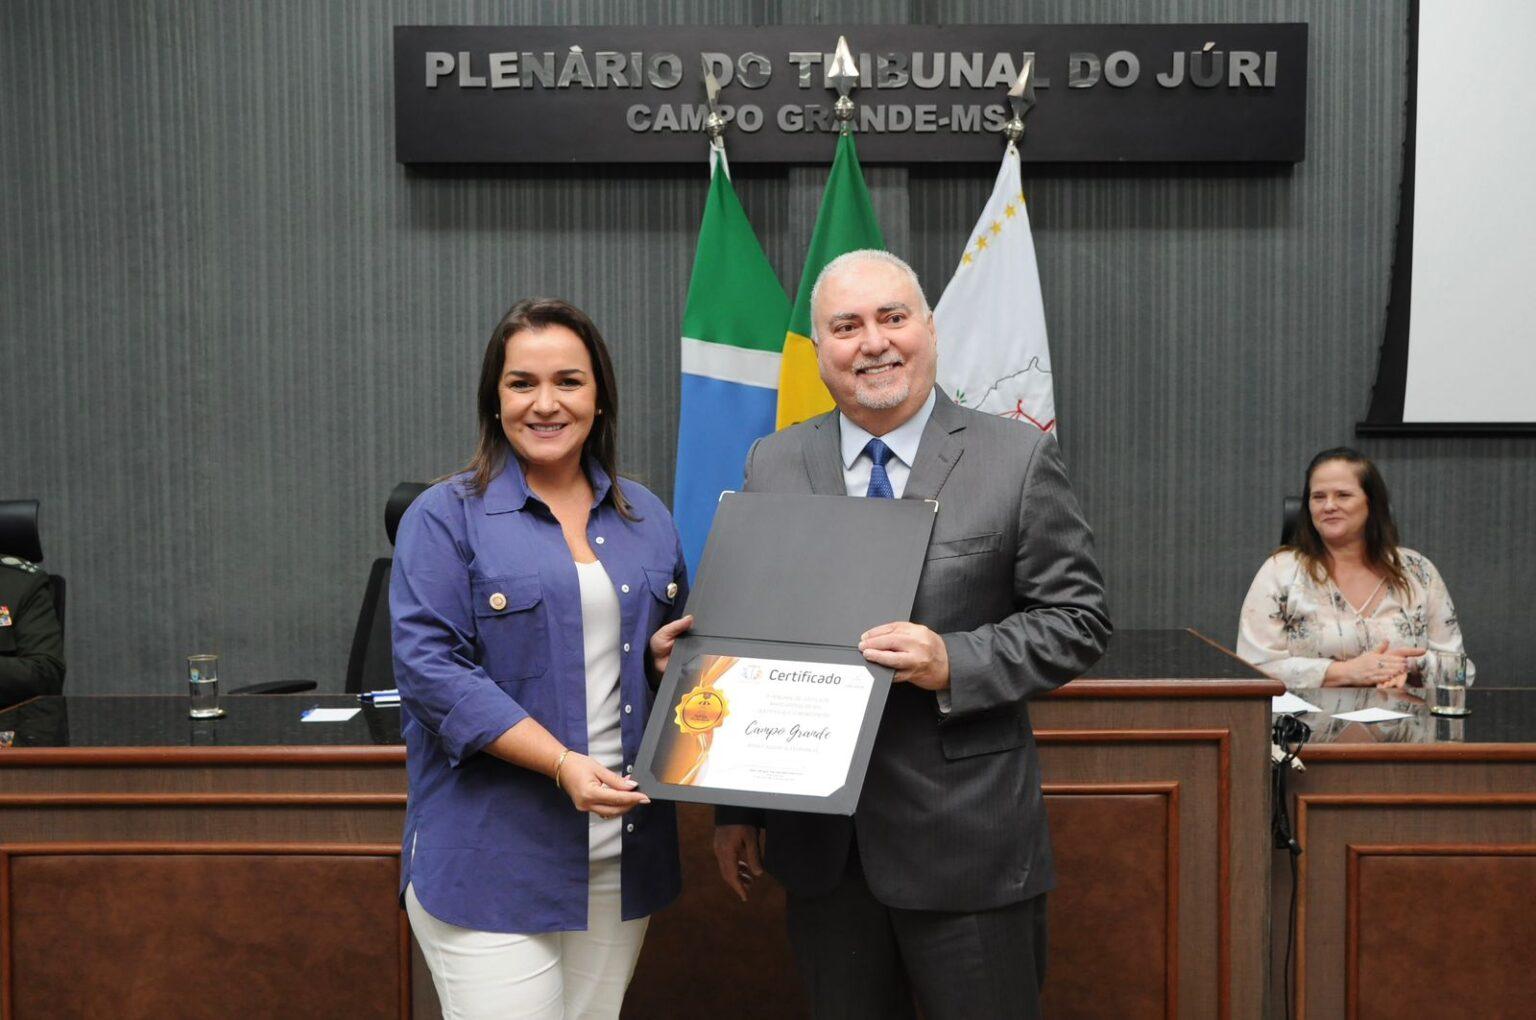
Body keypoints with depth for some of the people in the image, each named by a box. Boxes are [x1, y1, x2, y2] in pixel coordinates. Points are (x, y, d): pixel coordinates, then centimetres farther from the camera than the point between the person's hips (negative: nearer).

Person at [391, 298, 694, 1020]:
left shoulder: (646, 518, 12)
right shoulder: (445, 519, -3)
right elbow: (430, 667, -12)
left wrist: (666, 653, -3)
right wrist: (563, 763, -20)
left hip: (621, 855, 5)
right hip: (493, 858, -4)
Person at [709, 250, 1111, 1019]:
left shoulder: (1017, 459, -4)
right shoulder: (772, 466, 5)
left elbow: (1077, 621, -3)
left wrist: (953, 663, -20)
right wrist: (736, 808, 8)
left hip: (967, 841, -3)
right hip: (819, 841, 3)